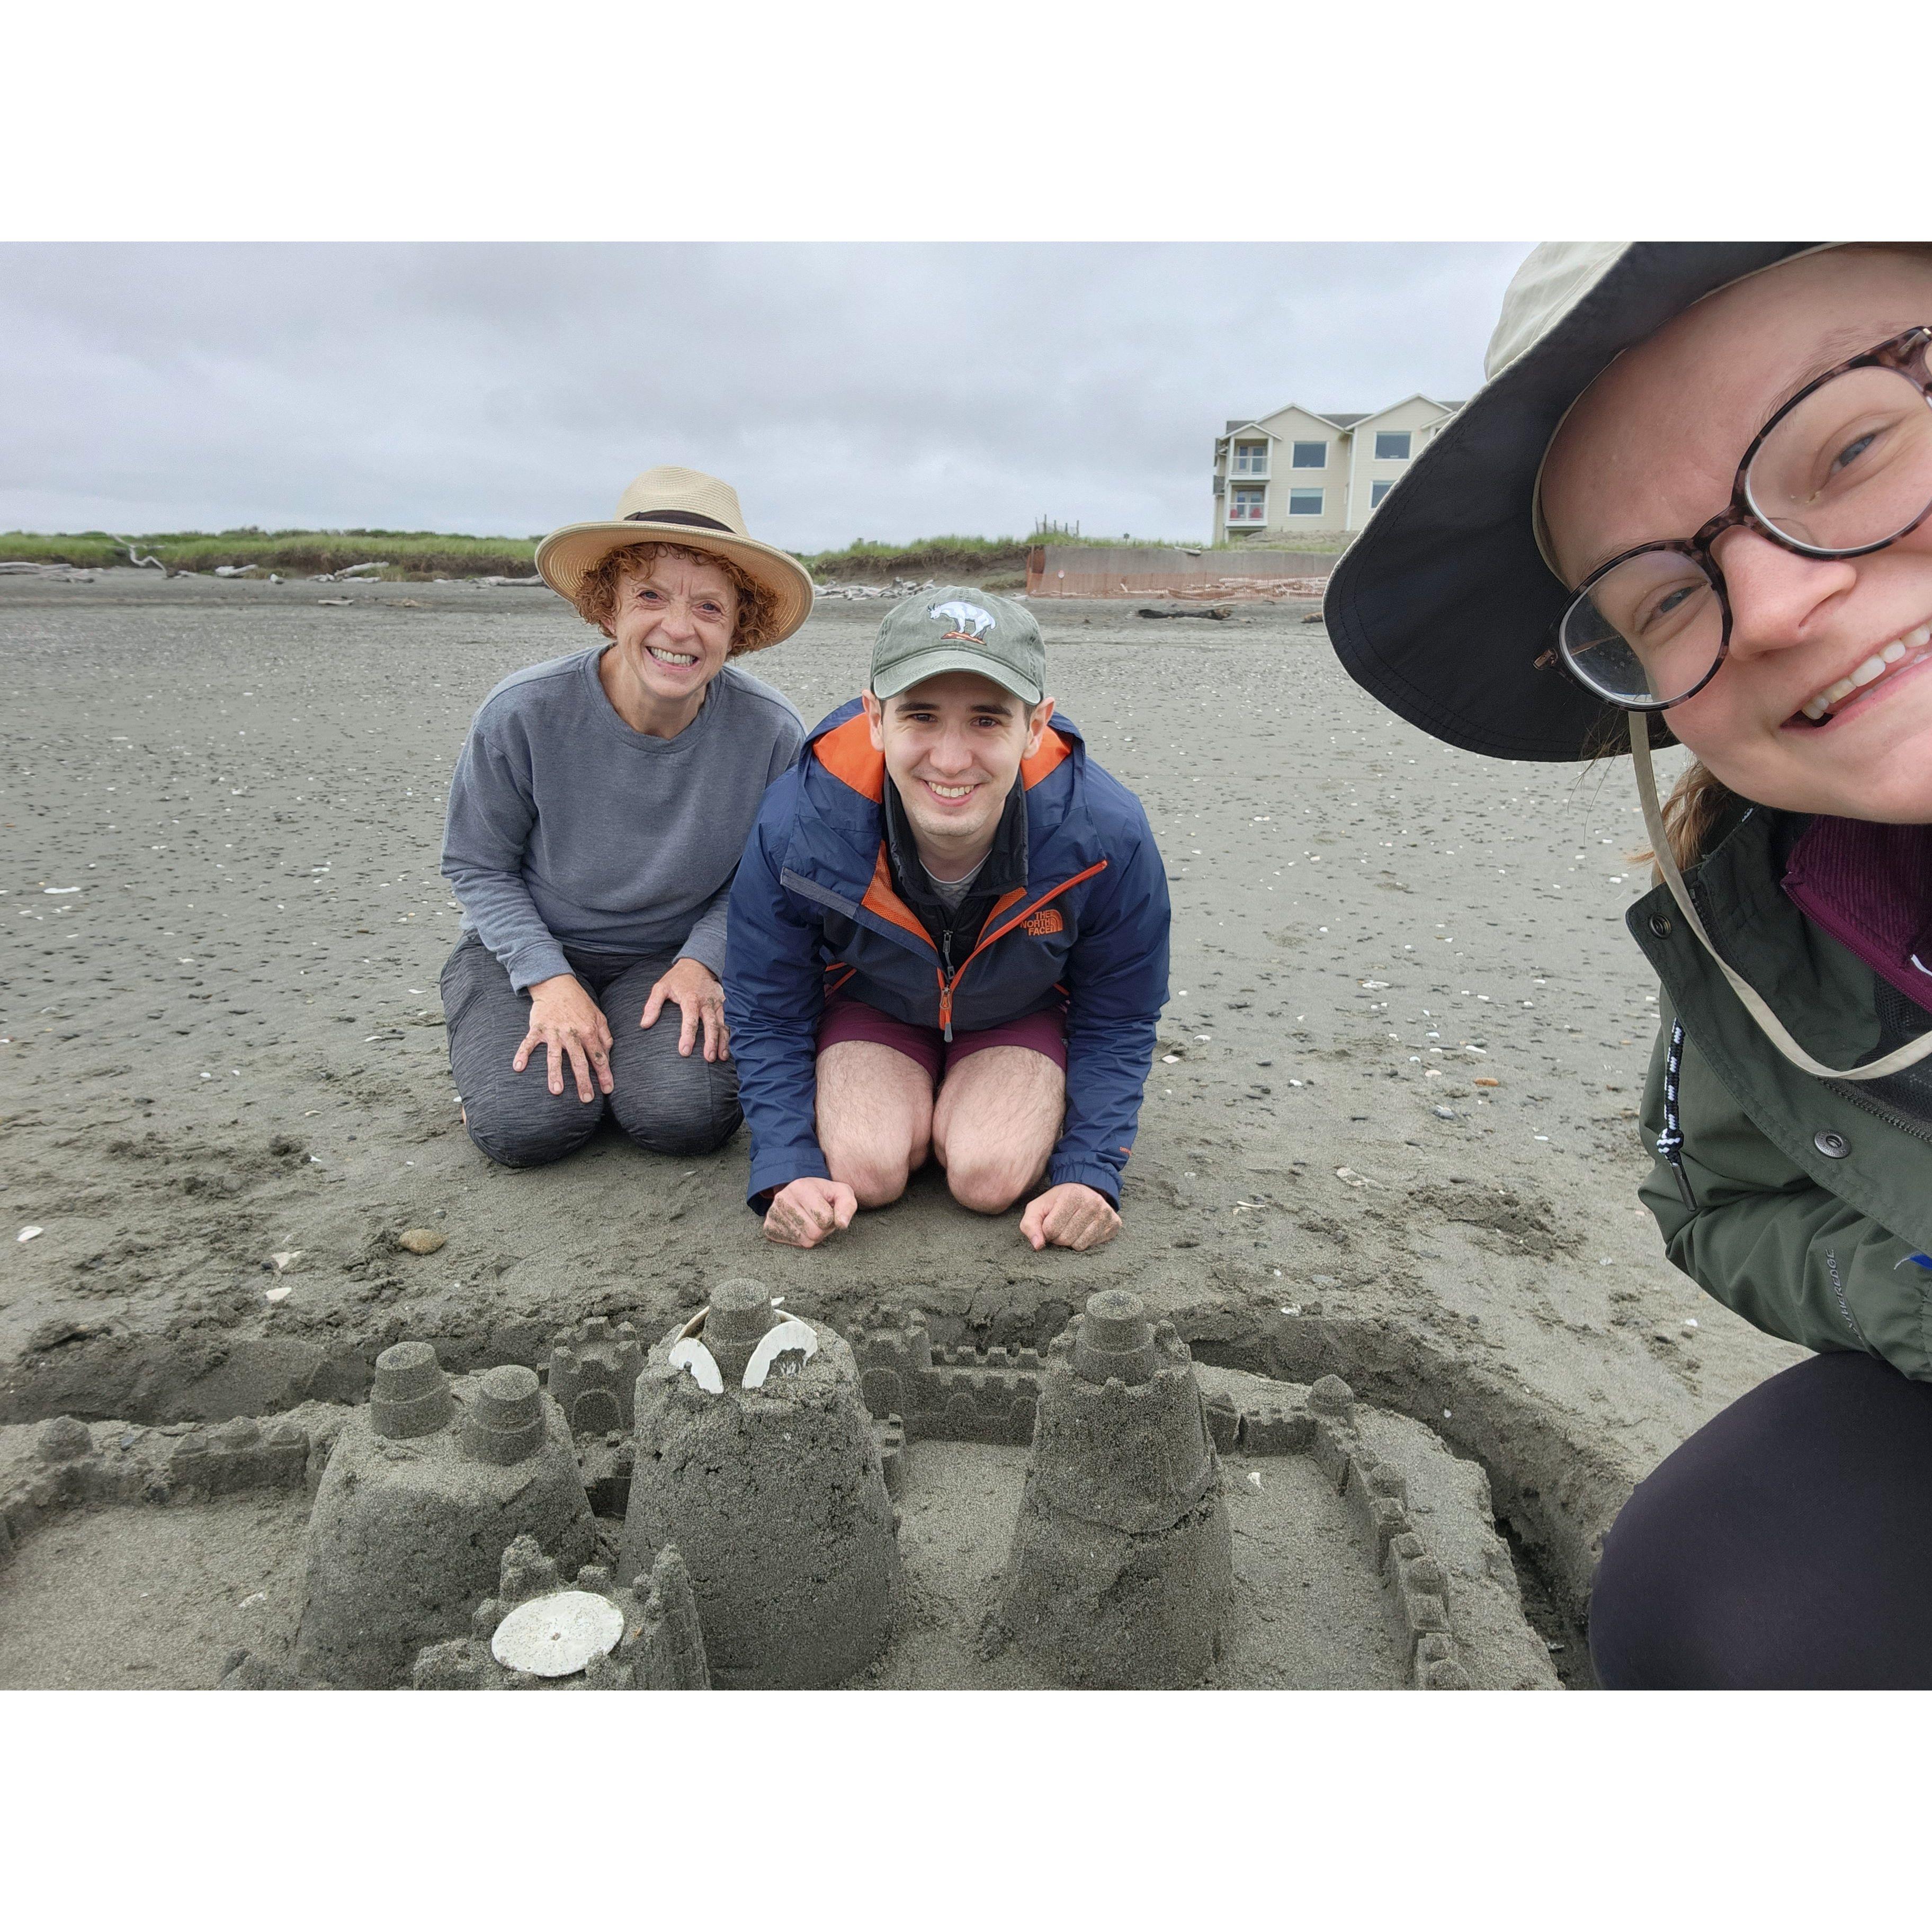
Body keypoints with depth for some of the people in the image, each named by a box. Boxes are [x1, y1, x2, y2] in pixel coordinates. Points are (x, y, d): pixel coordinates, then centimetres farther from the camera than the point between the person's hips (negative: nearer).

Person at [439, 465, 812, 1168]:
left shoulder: (771, 732, -19)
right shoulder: (524, 712, -20)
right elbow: (477, 866, -7)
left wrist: (700, 962, -19)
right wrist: (549, 981, -18)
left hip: (672, 954, 1)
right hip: (528, 946, 0)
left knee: (688, 1116, -24)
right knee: (530, 1124, -22)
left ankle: (645, 1042, 11)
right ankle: (503, 1055, 14)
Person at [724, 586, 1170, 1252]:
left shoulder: (1107, 836, -31)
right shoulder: (796, 827, -32)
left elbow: (1118, 1020, -13)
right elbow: (767, 1014, -14)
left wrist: (1092, 1172, -22)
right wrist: (788, 1169, -24)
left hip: (1023, 1015, 0)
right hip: (869, 1005, 0)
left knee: (991, 1179, -21)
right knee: (864, 1171, -21)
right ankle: (913, 1106, 15)